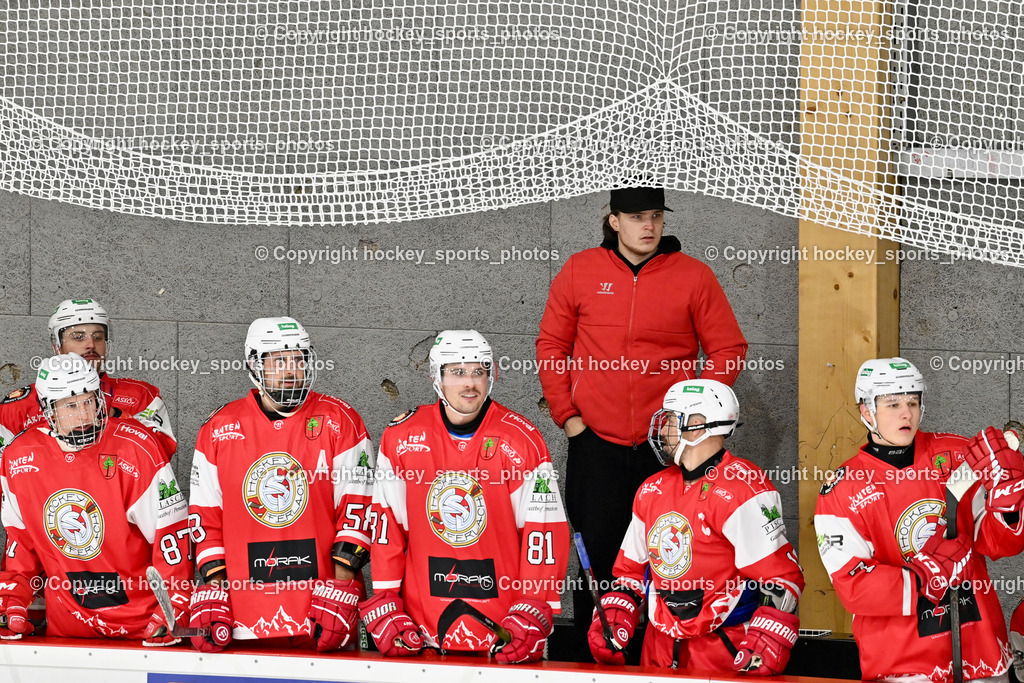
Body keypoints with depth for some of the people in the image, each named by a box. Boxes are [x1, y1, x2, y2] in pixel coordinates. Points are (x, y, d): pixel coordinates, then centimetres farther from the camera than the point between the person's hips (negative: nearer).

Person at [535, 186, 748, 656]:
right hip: (595, 442, 1)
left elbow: (729, 351, 4)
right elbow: (552, 346, 11)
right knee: (596, 558, 2)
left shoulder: (693, 276, 0)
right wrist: (566, 414, 3)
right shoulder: (579, 272, 4)